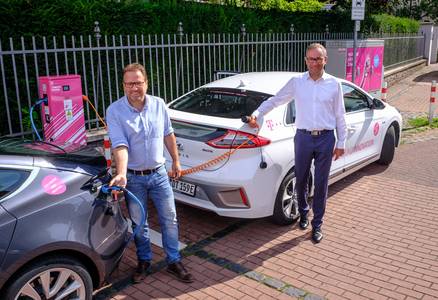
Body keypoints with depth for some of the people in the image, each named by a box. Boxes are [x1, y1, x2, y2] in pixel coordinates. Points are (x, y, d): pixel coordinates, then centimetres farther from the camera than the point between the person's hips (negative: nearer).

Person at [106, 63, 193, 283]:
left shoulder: (159, 104, -2)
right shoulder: (115, 111, -13)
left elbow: (168, 135, 9)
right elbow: (120, 145, -23)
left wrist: (175, 161, 12)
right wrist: (121, 174, -35)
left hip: (159, 173, 3)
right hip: (133, 178, -2)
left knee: (170, 220, 7)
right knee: (138, 223, 12)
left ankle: (174, 261, 23)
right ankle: (144, 261, 32)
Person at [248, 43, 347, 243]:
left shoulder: (334, 84, 1)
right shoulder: (296, 82, 1)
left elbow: (340, 116, 5)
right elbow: (275, 100, 8)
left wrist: (341, 143, 4)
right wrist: (257, 113, -4)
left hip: (326, 138, 0)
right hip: (303, 137, 1)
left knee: (321, 184, 5)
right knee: (301, 181, 10)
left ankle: (317, 225, 18)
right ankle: (303, 213, 36)